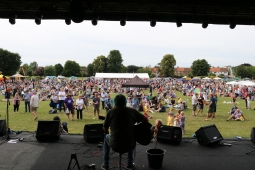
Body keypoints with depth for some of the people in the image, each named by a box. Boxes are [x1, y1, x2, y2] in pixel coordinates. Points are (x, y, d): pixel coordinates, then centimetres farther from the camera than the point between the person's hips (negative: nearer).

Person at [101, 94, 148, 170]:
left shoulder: (110, 112, -2)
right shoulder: (133, 111, -1)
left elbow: (105, 129, 7)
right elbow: (146, 120, 9)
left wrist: (108, 134, 29)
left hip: (115, 144, -1)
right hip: (130, 144, 1)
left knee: (106, 137, 33)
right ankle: (130, 164, 38)